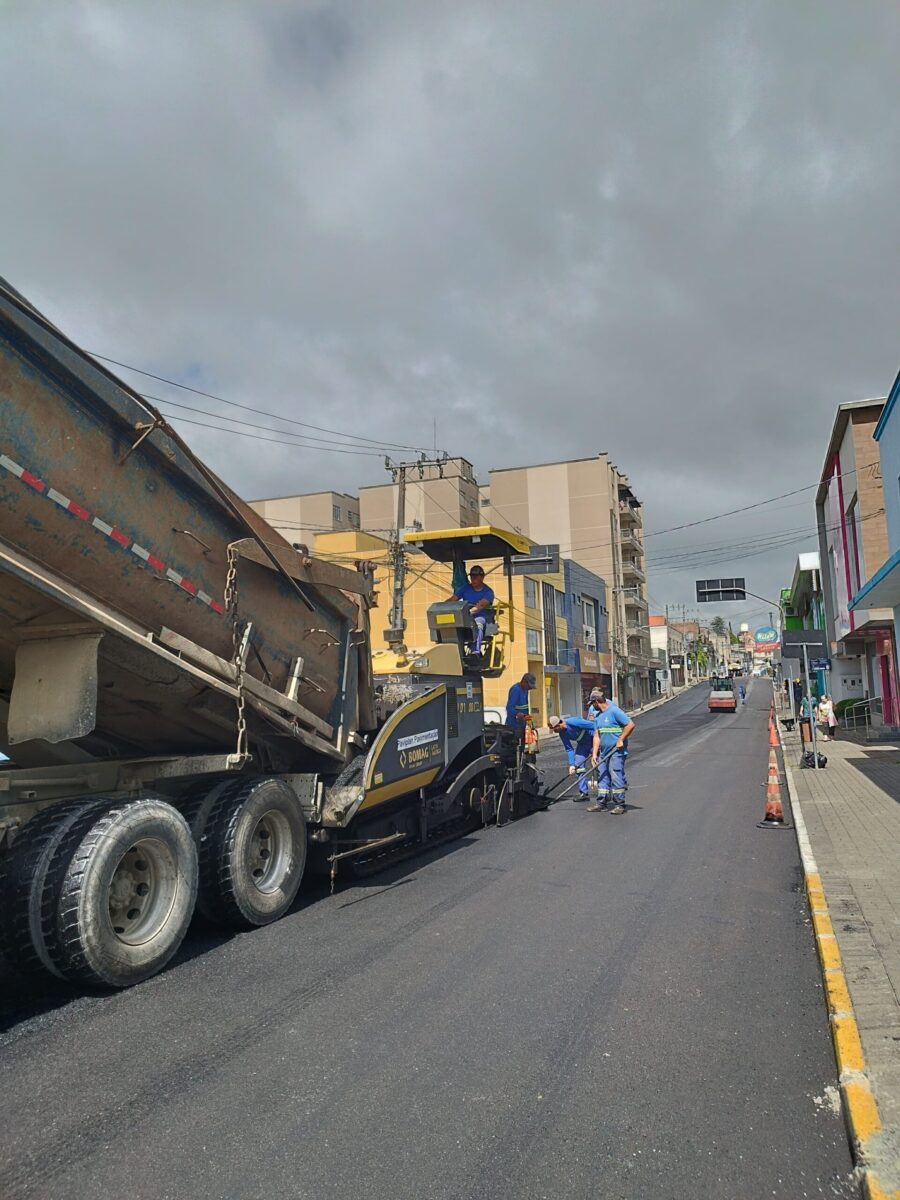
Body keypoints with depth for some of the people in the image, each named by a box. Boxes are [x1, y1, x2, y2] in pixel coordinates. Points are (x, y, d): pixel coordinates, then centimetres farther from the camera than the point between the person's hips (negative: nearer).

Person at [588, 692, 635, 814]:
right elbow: (597, 736, 12)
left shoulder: (614, 711, -11)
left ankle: (619, 804, 1)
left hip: (616, 751, -8)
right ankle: (601, 803, 17)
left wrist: (621, 740, -14)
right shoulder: (598, 716, 14)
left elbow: (630, 724, -15)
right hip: (604, 752, 8)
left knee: (616, 776, -7)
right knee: (602, 776, 10)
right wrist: (594, 753, 5)